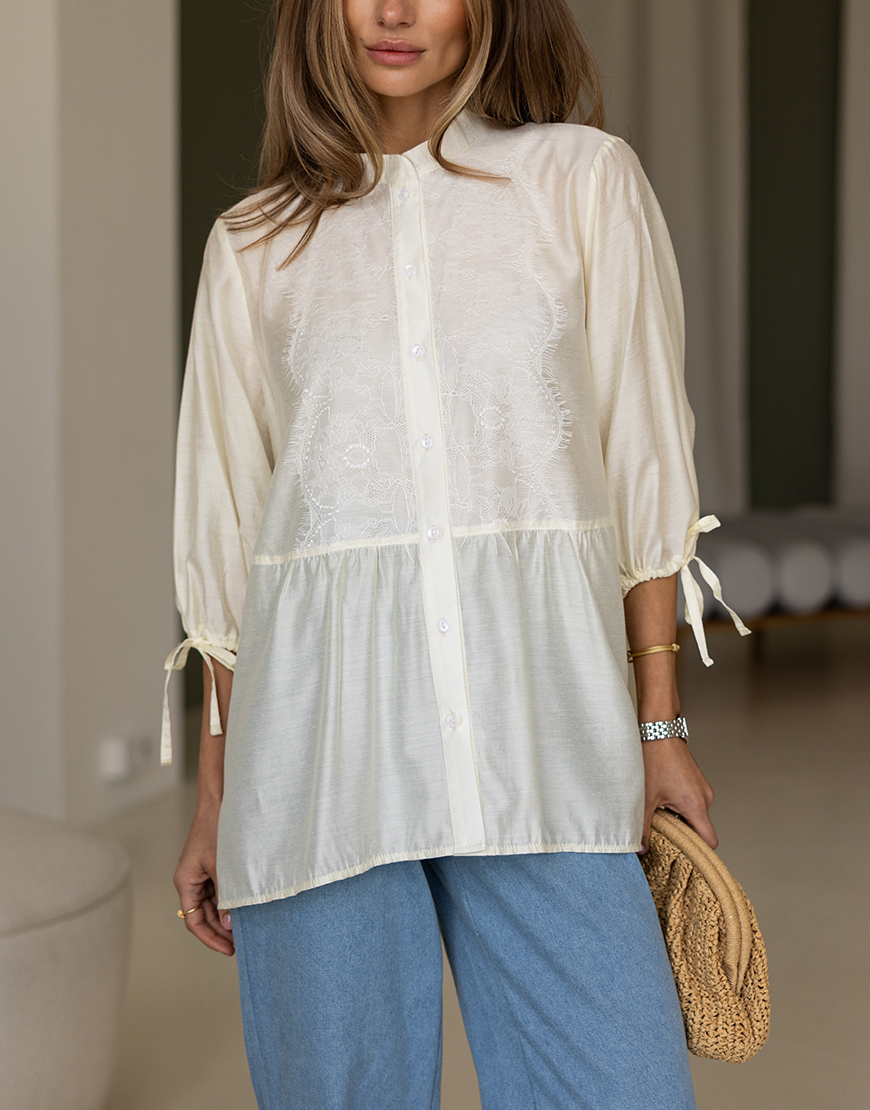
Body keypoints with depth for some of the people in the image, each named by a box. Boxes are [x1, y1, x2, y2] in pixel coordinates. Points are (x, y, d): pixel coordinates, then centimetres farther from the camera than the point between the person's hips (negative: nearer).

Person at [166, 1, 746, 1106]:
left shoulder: (583, 179, 7)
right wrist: (214, 797, 12)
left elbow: (639, 461, 7)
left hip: (535, 722, -1)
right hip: (326, 716, 1)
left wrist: (660, 725, 3)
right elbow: (229, 527, 13)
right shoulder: (253, 247, 11)